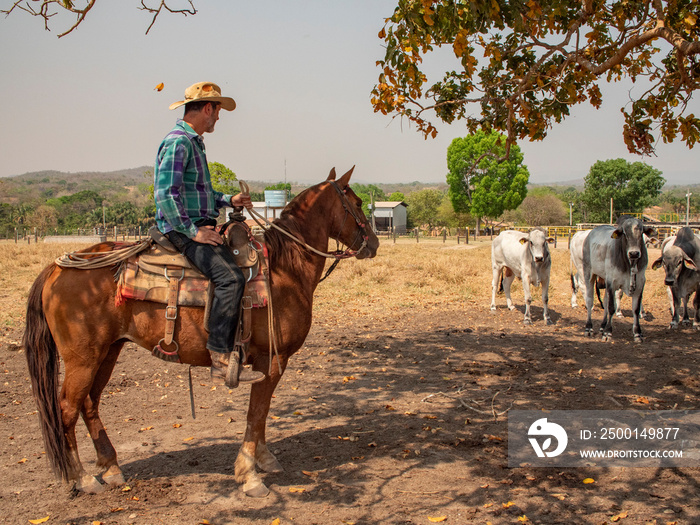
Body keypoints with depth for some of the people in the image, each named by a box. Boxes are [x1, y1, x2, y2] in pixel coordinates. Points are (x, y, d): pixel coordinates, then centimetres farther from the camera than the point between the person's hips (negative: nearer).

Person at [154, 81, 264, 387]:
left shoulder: (193, 143, 20)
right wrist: (192, 230, -22)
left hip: (198, 226, 11)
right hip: (182, 231, -11)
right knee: (230, 277, -27)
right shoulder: (178, 142, -13)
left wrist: (228, 200, 22)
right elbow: (166, 194, -23)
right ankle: (221, 359, -27)